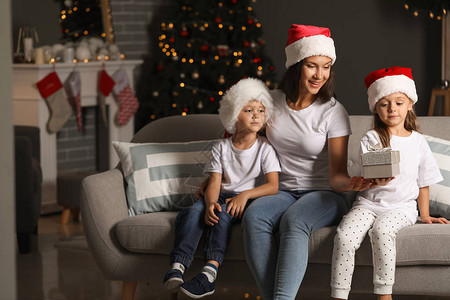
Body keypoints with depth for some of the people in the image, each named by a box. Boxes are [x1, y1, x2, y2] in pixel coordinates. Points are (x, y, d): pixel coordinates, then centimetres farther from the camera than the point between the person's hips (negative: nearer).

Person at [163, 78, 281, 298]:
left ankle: (209, 272, -48)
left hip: (252, 199, -3)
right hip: (223, 197, 3)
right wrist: (210, 203, -23)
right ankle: (177, 266, -39)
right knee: (192, 212, -27)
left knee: (223, 214, -35)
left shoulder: (265, 148, 1)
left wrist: (245, 195, -27)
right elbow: (214, 183, 0)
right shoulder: (221, 148, 9)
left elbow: (273, 186, -10)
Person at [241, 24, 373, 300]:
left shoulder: (333, 111, -6)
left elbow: (336, 175, -10)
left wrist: (351, 183, -33)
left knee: (294, 220, -38)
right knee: (254, 215, -32)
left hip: (324, 196, -3)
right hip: (283, 192, 3)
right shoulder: (271, 101, 4)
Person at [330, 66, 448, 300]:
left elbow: (423, 182, 17)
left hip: (401, 206, 0)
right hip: (369, 202, 0)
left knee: (381, 230, -34)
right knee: (344, 236, -27)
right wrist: (378, 179, -29)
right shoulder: (370, 140, 3)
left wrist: (425, 215, 15)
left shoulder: (418, 142, 9)